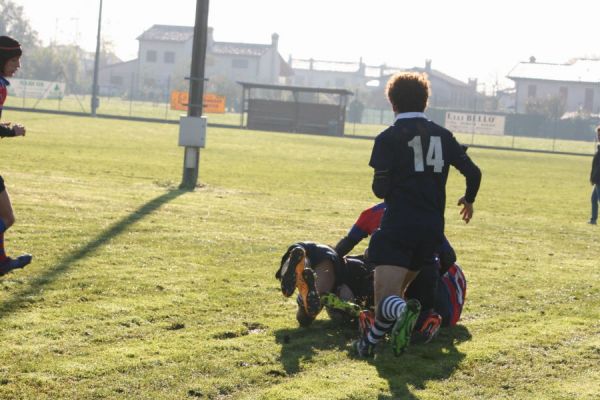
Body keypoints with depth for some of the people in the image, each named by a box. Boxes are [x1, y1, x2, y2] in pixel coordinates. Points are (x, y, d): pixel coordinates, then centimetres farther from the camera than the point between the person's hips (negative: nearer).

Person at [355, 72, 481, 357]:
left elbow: (381, 189, -8)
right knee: (399, 287, 22)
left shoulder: (388, 138, -4)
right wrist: (469, 199, 30)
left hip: (398, 226, -5)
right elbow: (473, 172, 10)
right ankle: (371, 342, 31)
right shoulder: (443, 136, 9)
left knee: (386, 295, -10)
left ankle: (403, 310, -43)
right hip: (433, 227, 5)